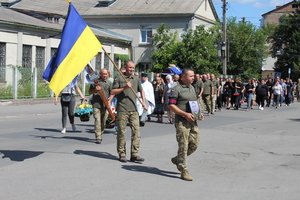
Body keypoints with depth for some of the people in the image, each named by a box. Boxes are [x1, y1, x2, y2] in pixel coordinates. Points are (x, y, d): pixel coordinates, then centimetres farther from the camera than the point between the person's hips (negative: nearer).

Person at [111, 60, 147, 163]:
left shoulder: (136, 78, 15)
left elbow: (141, 90, 28)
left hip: (134, 109, 4)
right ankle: (122, 154, 10)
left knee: (136, 131, -4)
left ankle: (134, 154, -2)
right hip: (122, 109, -4)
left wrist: (143, 101, 14)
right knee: (121, 132, 1)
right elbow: (113, 92, -4)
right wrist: (124, 88, -15)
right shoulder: (119, 78, 1)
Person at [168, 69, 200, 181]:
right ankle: (184, 171, 3)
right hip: (182, 122, -8)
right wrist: (185, 114, -19)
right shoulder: (176, 89, -9)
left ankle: (177, 159, 29)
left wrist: (198, 112, 10)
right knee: (183, 146, -4)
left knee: (194, 144, 9)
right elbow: (171, 106, -13)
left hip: (193, 121, 8)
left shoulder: (192, 88, 17)